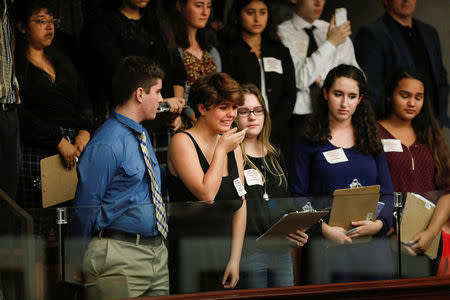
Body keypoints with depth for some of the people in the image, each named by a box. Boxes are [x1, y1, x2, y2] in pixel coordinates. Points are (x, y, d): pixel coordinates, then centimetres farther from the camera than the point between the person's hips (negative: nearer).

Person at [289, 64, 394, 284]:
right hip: (327, 246, -3)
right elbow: (297, 196, -3)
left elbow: (387, 192, 12)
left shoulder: (370, 140, 14)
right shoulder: (308, 142, 3)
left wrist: (379, 223, -8)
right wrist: (324, 229, -17)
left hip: (372, 243, 3)